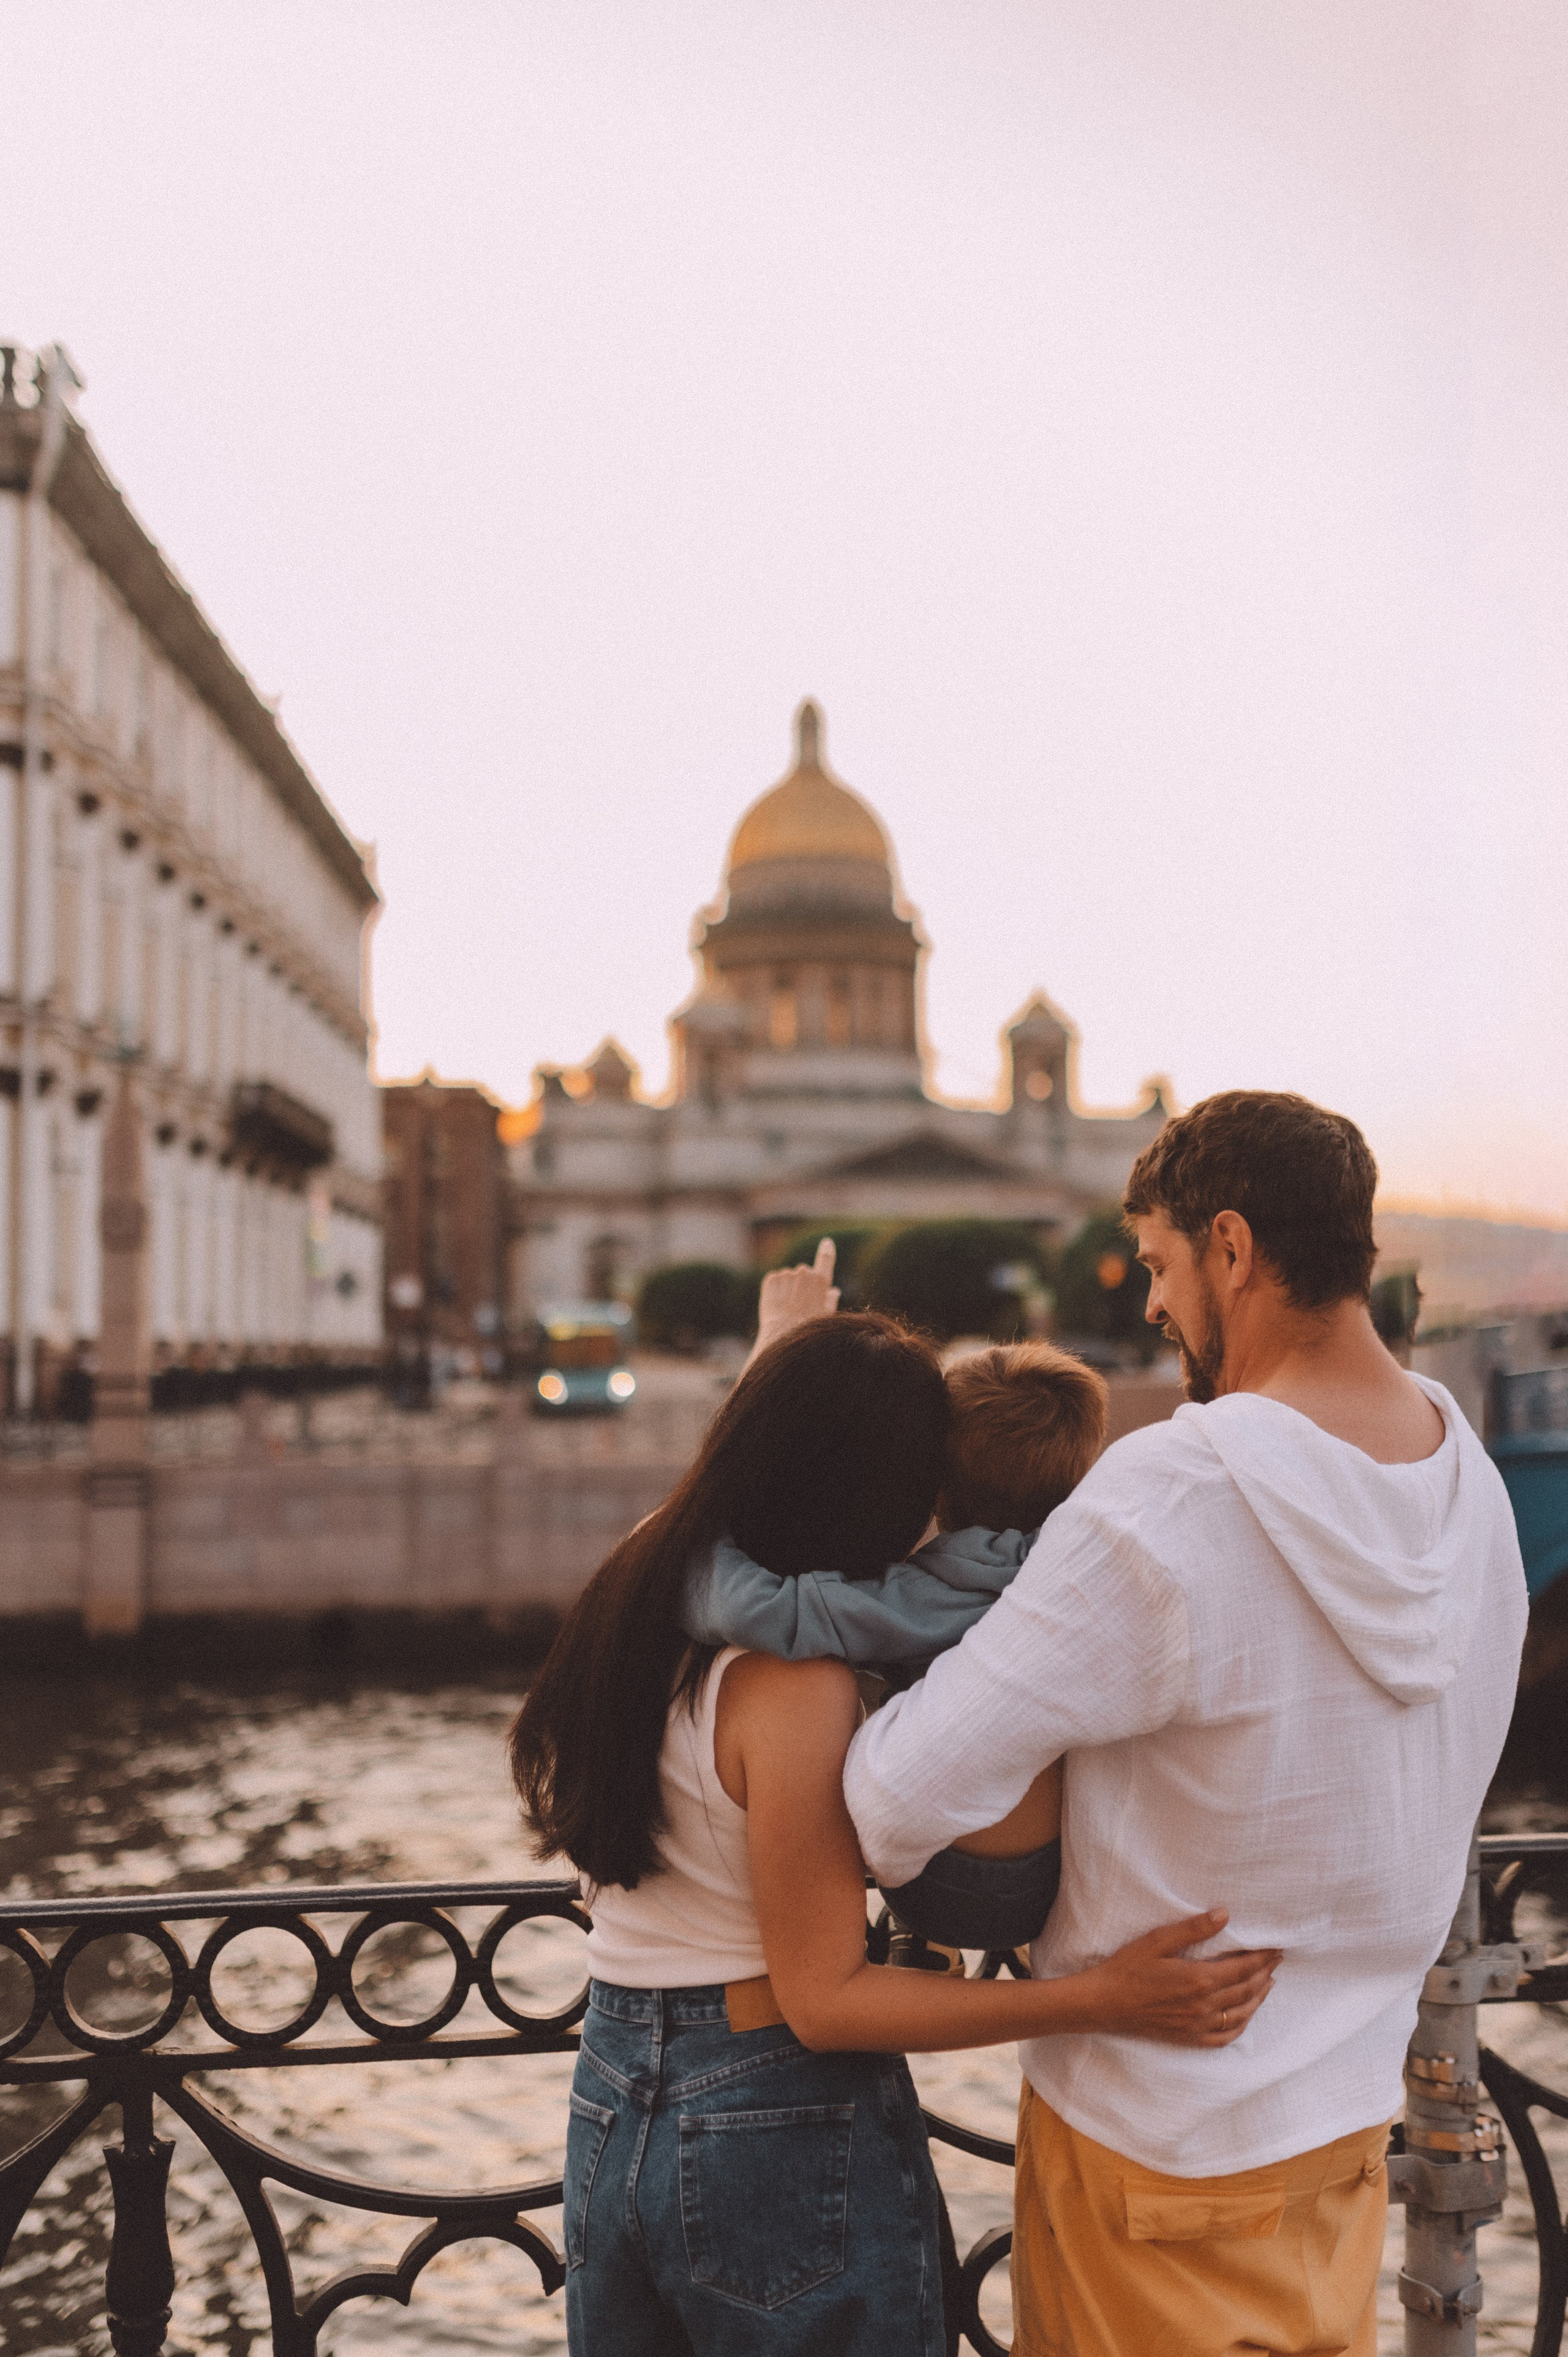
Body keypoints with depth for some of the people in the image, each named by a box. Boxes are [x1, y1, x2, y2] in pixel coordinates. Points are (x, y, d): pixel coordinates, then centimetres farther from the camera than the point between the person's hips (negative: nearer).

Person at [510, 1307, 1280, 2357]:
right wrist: (1103, 1999, -24)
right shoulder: (795, 1681, -23)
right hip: (787, 2132, -7)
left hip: (610, 2104, 8)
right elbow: (823, 1999, -20)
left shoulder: (633, 1602, 0)